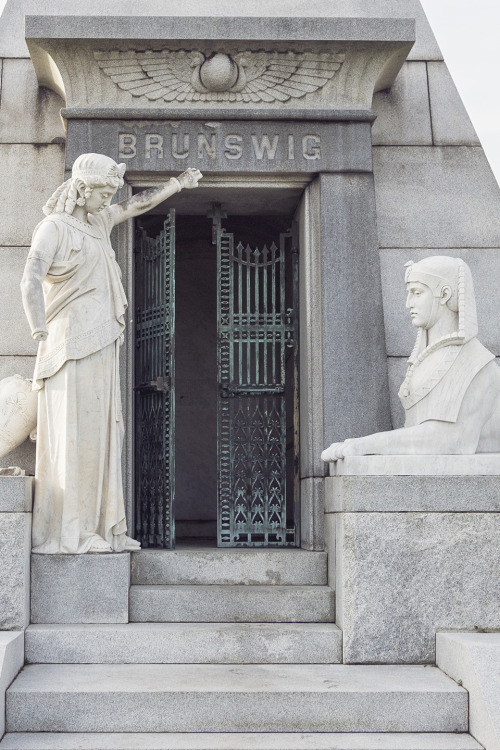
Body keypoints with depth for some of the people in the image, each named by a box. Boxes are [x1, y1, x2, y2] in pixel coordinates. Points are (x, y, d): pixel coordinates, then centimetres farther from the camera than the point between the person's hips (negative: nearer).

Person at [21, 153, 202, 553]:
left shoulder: (99, 221, 18)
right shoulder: (54, 228, -6)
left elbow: (138, 204, 34)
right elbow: (31, 283, -18)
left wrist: (178, 183, 42)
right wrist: (41, 336, -24)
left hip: (101, 347, 9)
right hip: (71, 347, -8)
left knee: (102, 433, 7)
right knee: (70, 435, -10)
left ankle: (102, 527, 10)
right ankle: (64, 534, -7)